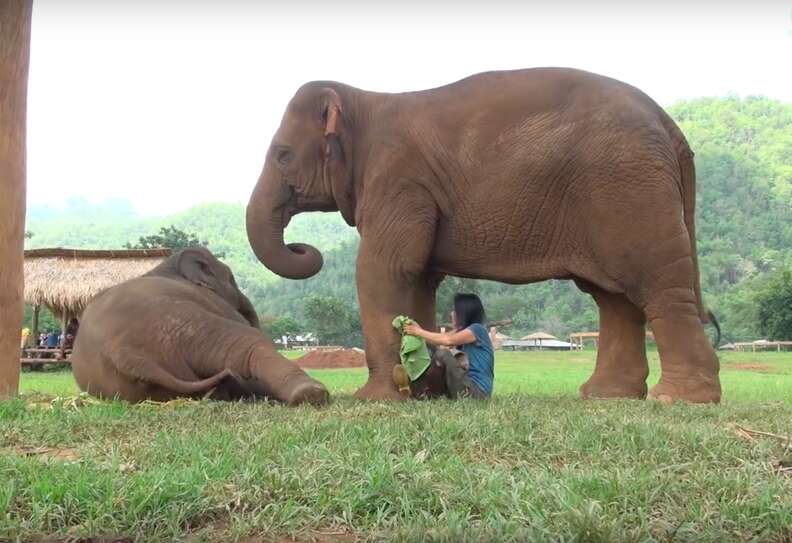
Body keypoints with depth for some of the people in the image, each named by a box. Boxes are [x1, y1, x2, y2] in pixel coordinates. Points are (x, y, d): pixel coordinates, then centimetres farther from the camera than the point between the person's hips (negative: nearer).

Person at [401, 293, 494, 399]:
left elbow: (448, 340, -21)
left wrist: (419, 332, -13)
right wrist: (419, 330, -1)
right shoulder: (463, 331, 18)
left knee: (442, 353, -20)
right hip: (469, 386, 9)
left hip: (478, 391, -9)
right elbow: (440, 341, 10)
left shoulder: (477, 329, -10)